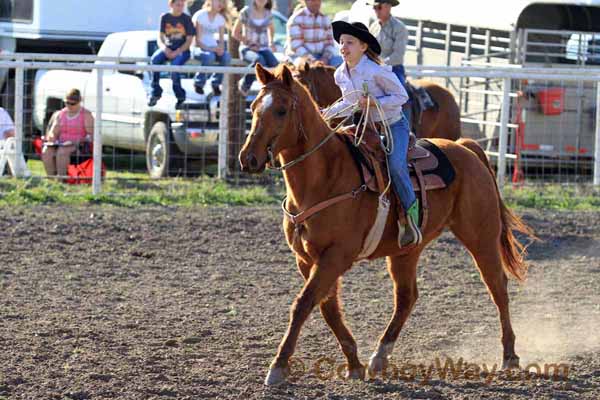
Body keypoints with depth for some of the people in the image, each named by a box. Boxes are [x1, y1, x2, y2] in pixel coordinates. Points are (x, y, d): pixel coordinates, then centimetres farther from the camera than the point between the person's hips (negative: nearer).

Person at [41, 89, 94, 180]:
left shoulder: (86, 115, 3)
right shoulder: (60, 114, 16)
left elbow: (91, 133, -5)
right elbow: (53, 132, 11)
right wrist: (52, 138, -12)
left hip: (78, 146, -4)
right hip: (60, 144, 4)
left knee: (62, 152, -37)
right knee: (46, 152, -29)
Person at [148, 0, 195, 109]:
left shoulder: (186, 19, -1)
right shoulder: (165, 17, 6)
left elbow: (189, 40, -5)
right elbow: (160, 38, 4)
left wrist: (177, 52, -18)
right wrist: (165, 49, -18)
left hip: (182, 50, -3)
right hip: (167, 48, 3)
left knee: (175, 64, -34)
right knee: (154, 60, -29)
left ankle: (180, 95, -17)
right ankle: (155, 92, -22)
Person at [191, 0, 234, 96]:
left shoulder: (220, 19, 9)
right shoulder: (200, 16, -8)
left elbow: (221, 40, 6)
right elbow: (198, 40, -13)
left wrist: (221, 48, -17)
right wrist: (209, 49, -26)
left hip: (213, 48, 5)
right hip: (200, 48, -5)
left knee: (226, 57, -28)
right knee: (209, 56, -38)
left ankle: (216, 83, -6)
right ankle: (199, 83, -15)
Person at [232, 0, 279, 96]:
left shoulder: (268, 14, 7)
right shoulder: (246, 12, -4)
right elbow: (235, 33, 0)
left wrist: (270, 42, 13)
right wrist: (249, 43, -9)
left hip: (264, 49, 3)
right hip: (247, 49, -3)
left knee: (275, 65, -31)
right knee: (259, 60, -39)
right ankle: (244, 84, -17)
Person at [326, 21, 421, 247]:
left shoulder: (377, 71, -21)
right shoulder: (340, 74, 0)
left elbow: (401, 96, -15)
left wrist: (375, 102, -27)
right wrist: (326, 114, 4)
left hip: (393, 125, -7)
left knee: (395, 165, -29)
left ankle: (411, 216, -16)